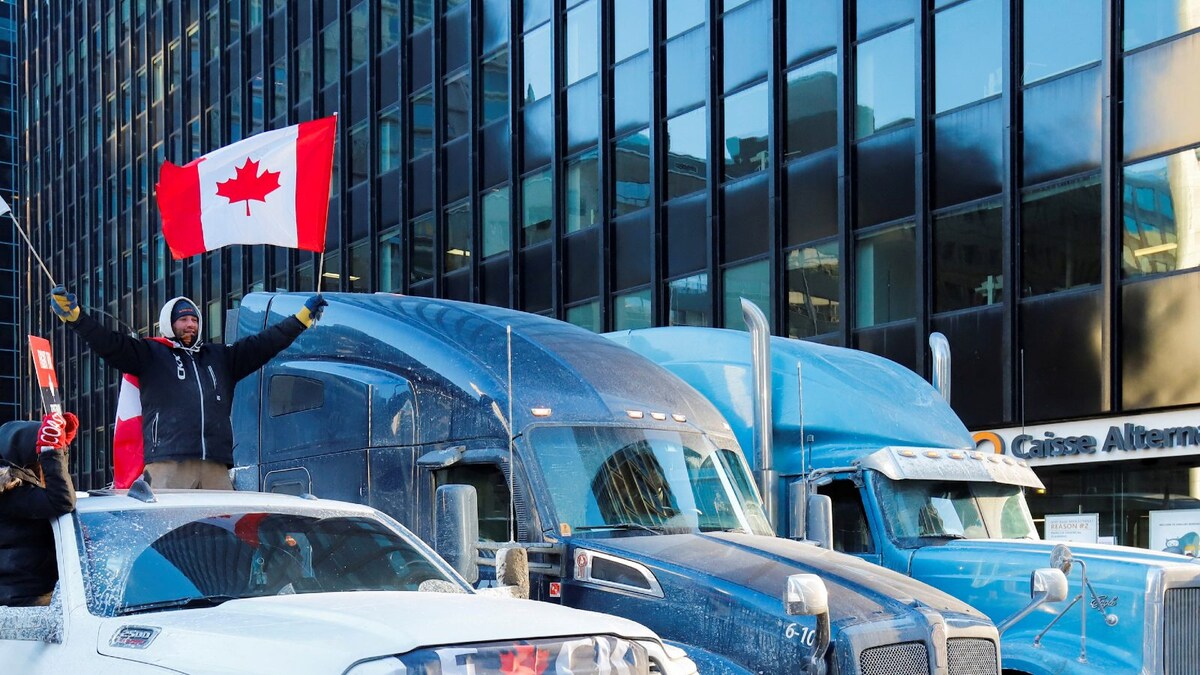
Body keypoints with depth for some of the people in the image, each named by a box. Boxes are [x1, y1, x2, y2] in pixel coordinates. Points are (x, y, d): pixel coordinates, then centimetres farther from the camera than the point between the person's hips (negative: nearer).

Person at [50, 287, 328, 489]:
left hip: (216, 466, 4)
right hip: (169, 463, -4)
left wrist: (303, 318, 27)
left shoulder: (221, 357, 27)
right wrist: (74, 316, -10)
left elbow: (264, 343, 28)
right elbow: (109, 344, 3)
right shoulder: (151, 354, 15)